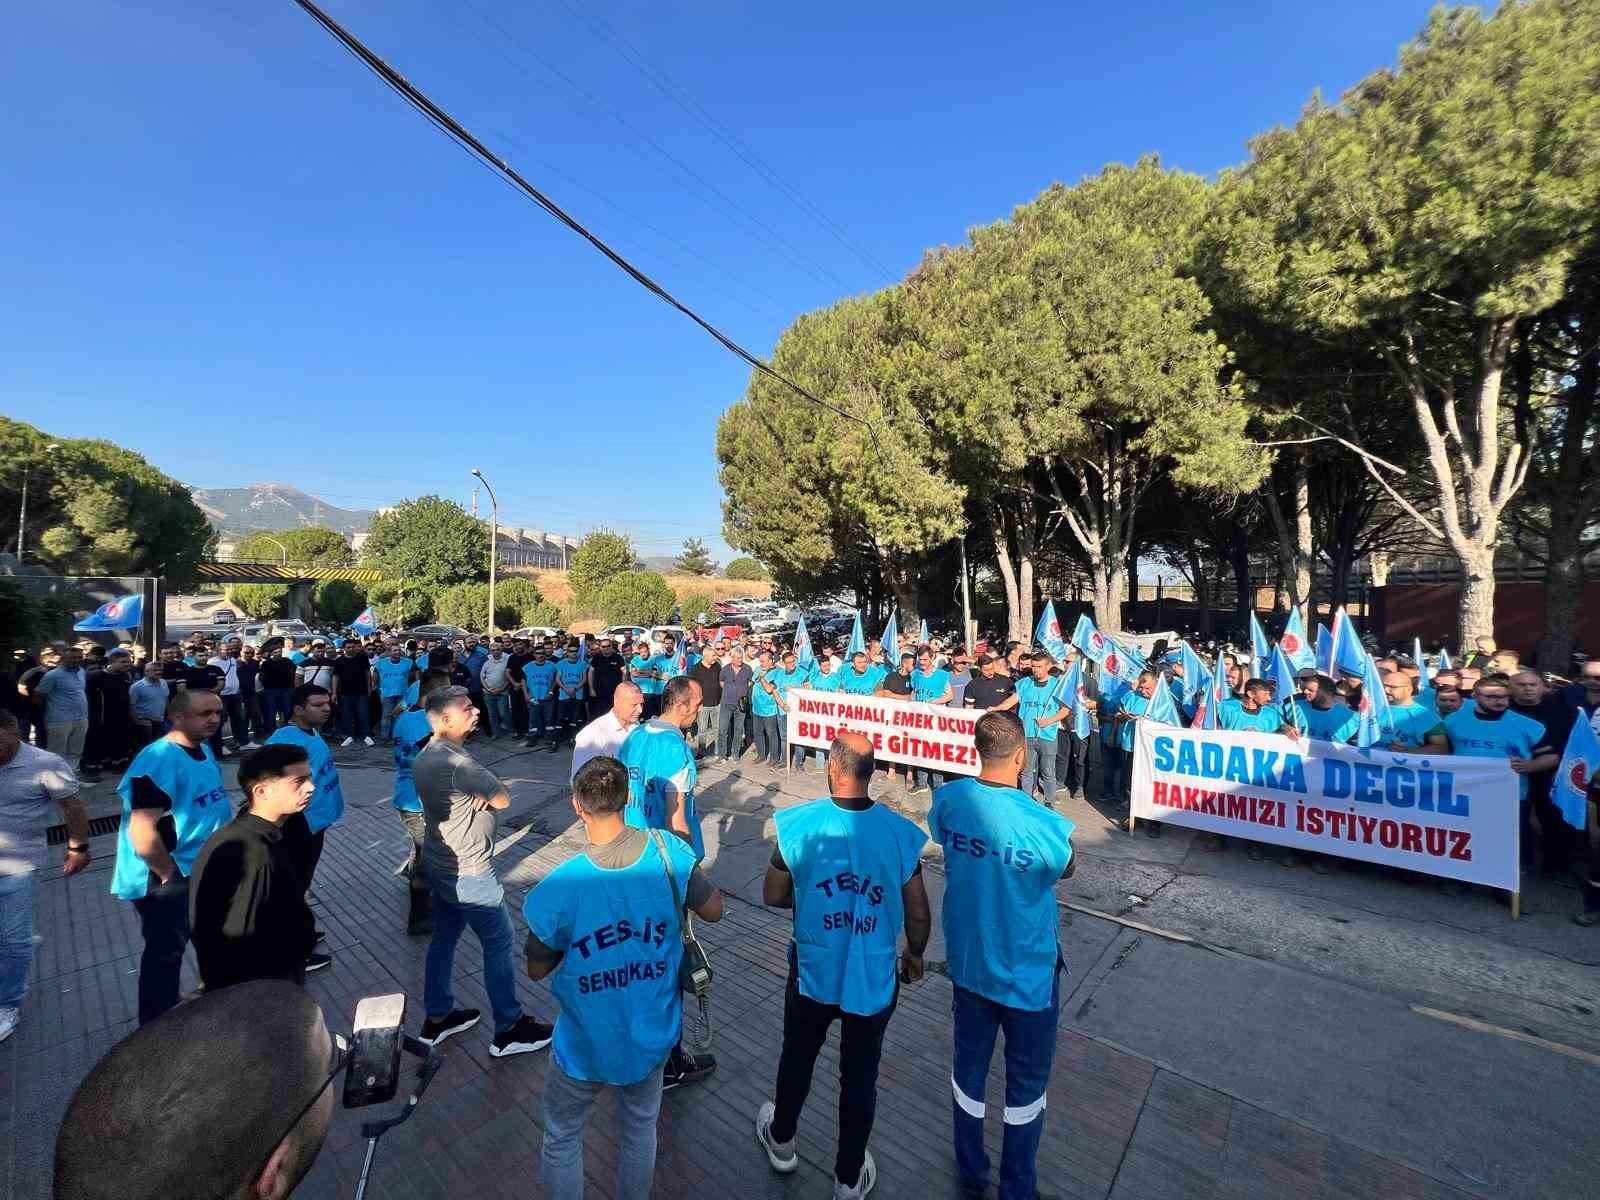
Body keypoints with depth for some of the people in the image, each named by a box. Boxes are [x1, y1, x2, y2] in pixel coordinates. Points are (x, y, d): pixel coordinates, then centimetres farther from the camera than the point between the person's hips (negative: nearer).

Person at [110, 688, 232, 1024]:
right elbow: (142, 832, -29)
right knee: (165, 953, 7)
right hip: (164, 881, -9)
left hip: (202, 871, 9)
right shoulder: (158, 760, -26)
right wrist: (171, 877, -19)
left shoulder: (204, 749, 3)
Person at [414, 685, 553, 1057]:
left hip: (440, 865, 10)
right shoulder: (456, 762, -28)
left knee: (443, 938, 21)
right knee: (498, 943, 3)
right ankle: (509, 1029, 15)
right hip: (469, 873, -9)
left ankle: (438, 1016, 37)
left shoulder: (423, 758, 4)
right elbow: (503, 798, -21)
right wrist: (487, 793, -4)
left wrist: (480, 796, -13)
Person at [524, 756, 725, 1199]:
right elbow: (714, 911, -8)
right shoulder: (669, 853, -23)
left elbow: (537, 970, -10)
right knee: (640, 1130, 29)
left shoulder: (559, 889, -29)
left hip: (587, 1046, -2)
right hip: (652, 1036, 3)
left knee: (562, 1137, 27)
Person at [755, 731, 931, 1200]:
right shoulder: (901, 833, -19)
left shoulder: (798, 823, -21)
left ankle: (780, 1142, 52)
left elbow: (773, 895, -7)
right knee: (860, 1076, 22)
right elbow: (918, 913, -7)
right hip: (875, 978, 0)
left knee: (797, 1059, 27)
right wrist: (915, 954, 12)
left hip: (813, 973, 0)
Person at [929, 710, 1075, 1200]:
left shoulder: (948, 799, -19)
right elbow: (1067, 870, -6)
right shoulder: (1045, 824, -29)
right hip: (1027, 974, -3)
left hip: (967, 963, 4)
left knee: (968, 1068, 25)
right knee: (1026, 1085, 23)